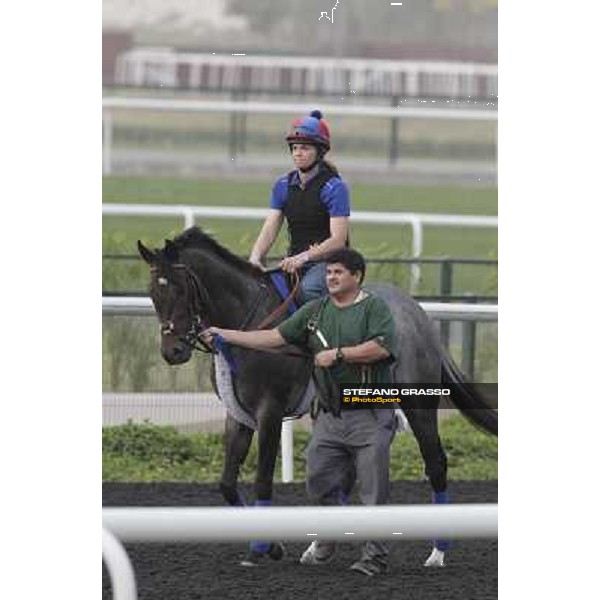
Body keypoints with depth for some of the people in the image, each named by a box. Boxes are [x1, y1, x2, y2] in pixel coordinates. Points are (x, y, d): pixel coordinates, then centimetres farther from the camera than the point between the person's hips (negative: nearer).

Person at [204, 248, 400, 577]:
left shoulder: (374, 308, -4)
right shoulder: (315, 311, 11)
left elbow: (380, 348, -20)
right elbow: (275, 337, 9)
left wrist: (337, 354, -16)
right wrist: (228, 335, 4)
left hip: (370, 417, -5)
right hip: (330, 416, 6)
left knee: (373, 488, -2)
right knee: (319, 479, 7)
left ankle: (375, 556, 5)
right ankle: (328, 539, 29)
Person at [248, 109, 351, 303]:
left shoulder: (334, 187, -8)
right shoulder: (283, 186, 10)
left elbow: (338, 240, -15)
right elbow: (269, 229, 3)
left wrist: (303, 257, -29)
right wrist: (255, 257, -17)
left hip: (327, 260, -6)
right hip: (294, 260, 6)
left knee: (307, 290, -35)